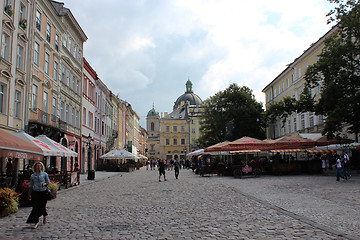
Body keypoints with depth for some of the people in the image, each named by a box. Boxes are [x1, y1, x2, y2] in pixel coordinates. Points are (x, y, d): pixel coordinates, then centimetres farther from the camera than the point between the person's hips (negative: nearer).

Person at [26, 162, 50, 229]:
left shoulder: (45, 174, 4)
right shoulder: (32, 175, 7)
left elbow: (48, 182, 8)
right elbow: (30, 185, 13)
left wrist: (44, 184, -14)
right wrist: (29, 194, 11)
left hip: (43, 192, -1)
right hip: (35, 192, 1)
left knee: (42, 207, 5)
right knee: (35, 207, -5)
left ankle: (45, 216, 37)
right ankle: (36, 222, 0)